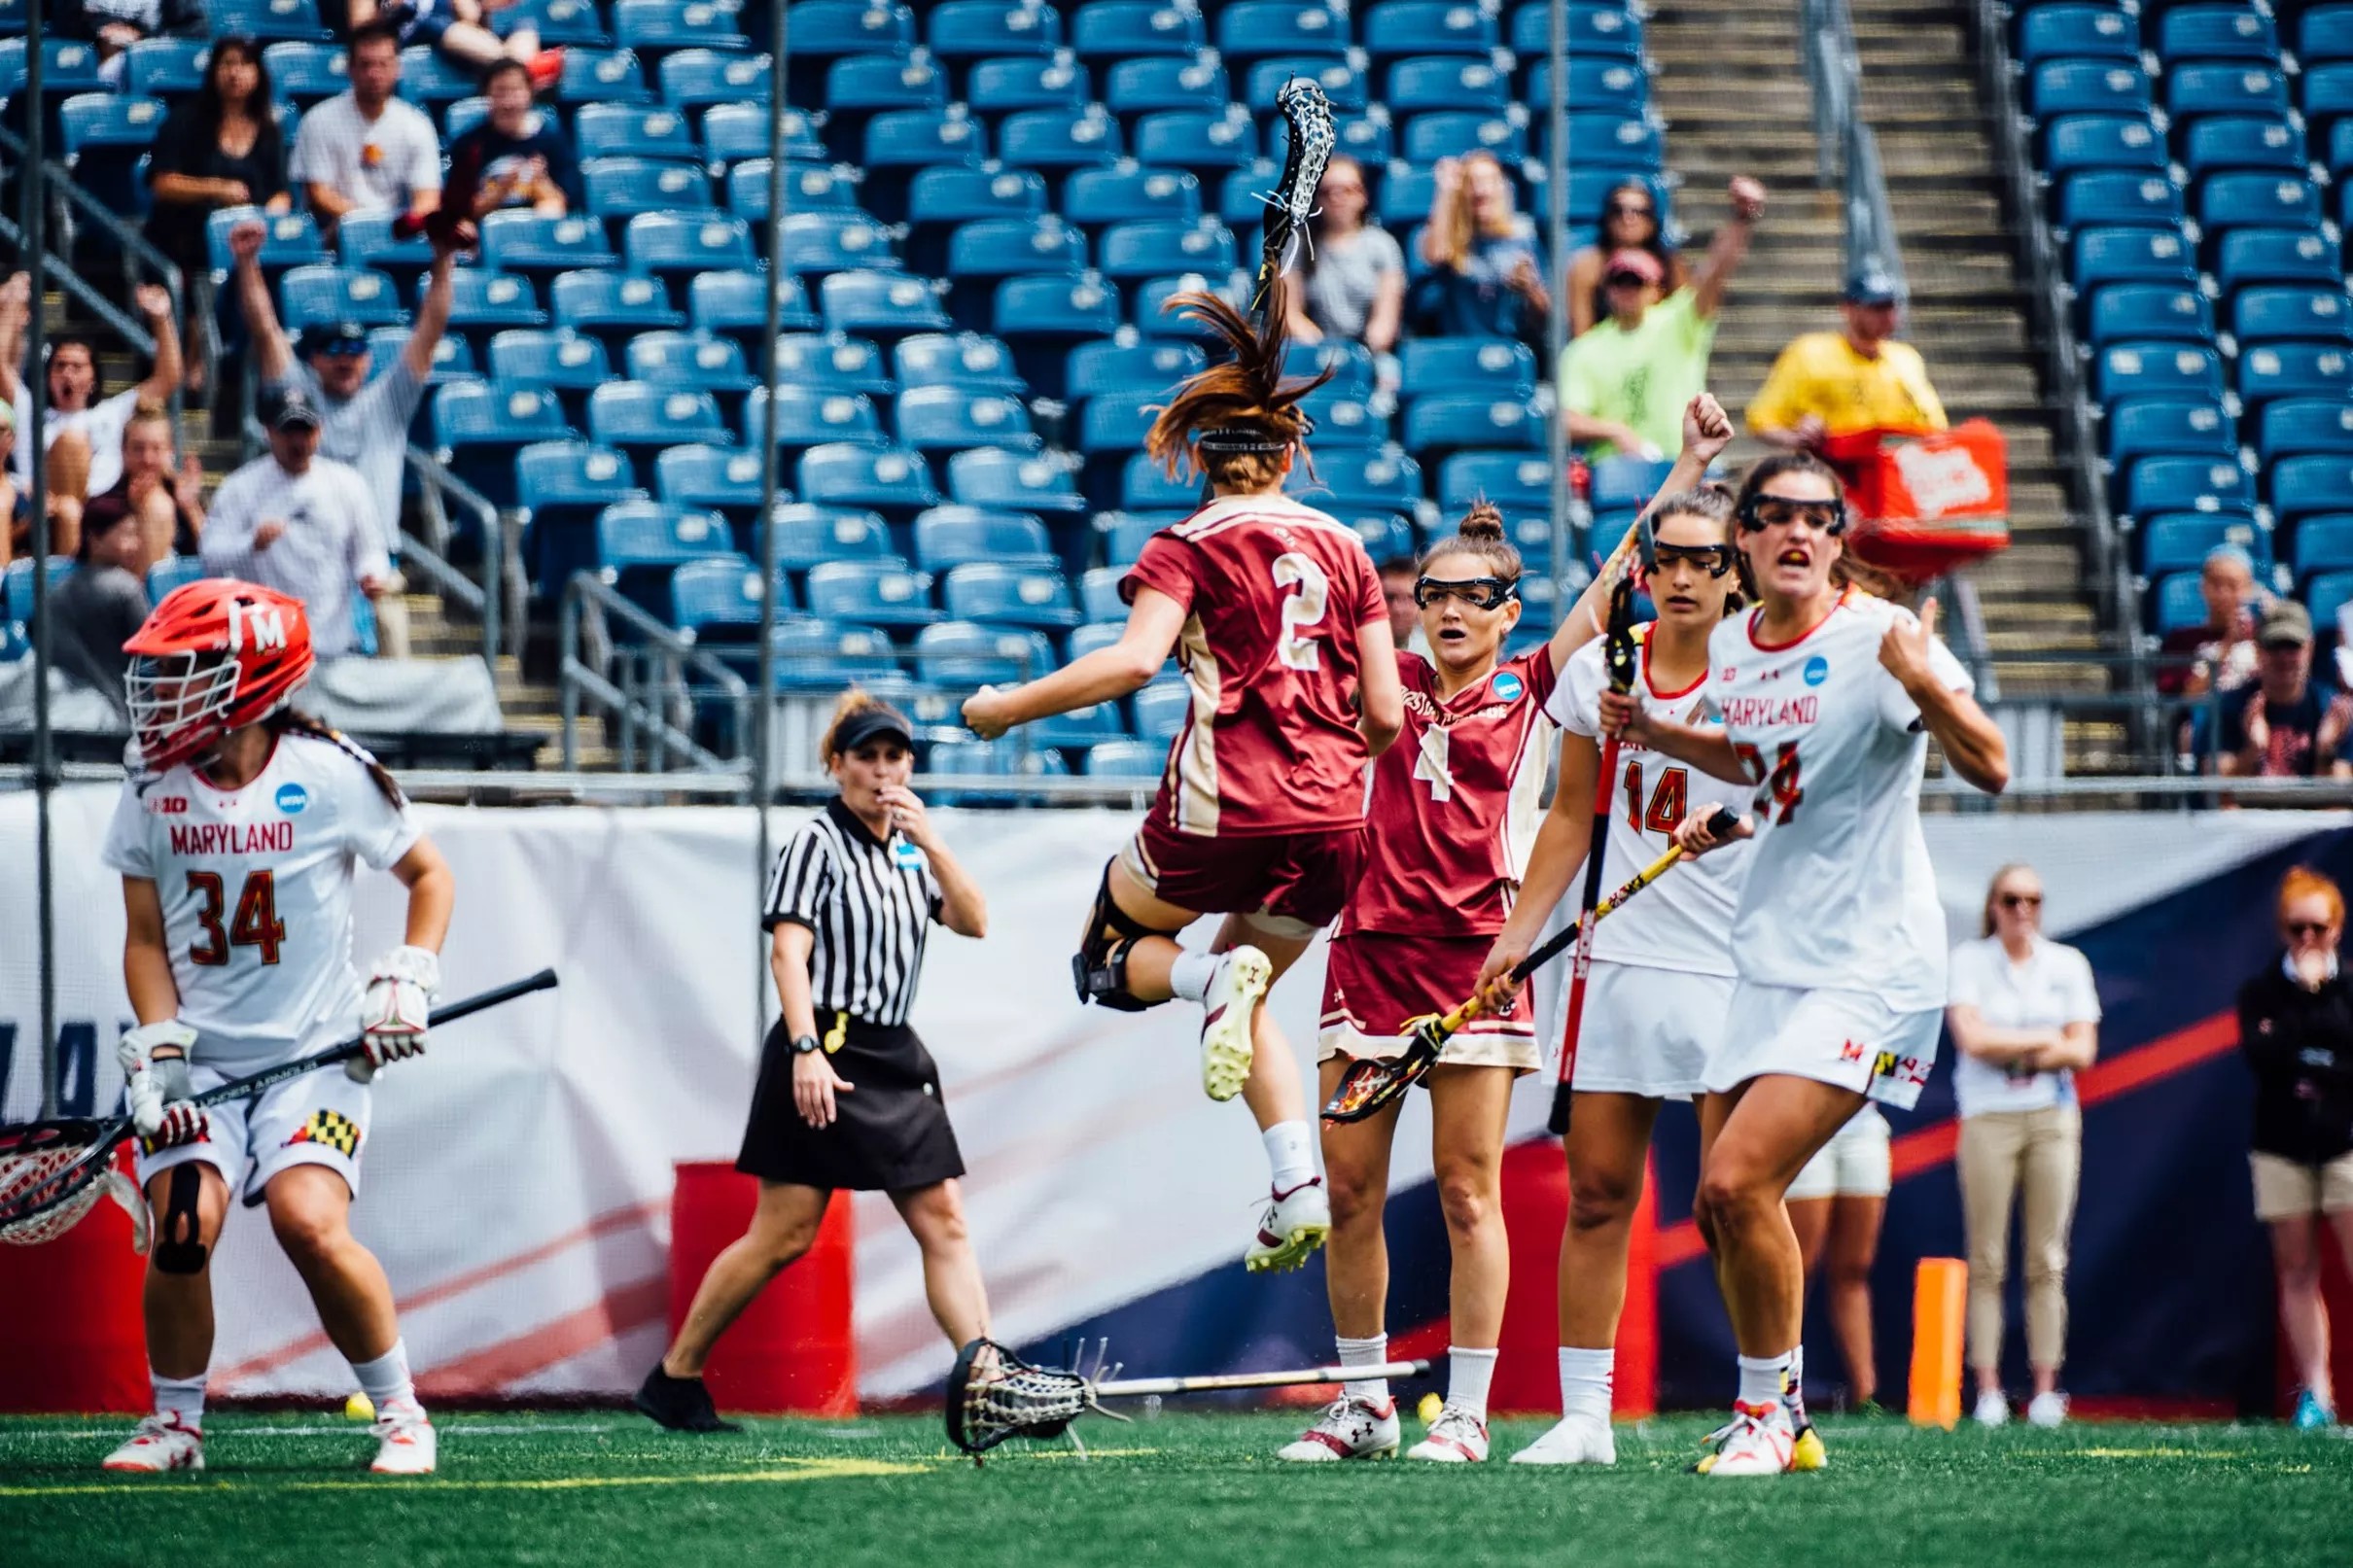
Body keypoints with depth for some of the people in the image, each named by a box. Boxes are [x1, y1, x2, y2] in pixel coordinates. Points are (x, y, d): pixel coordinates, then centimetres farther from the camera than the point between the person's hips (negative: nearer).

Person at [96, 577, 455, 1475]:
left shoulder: (330, 777, -7)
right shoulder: (152, 794, 3)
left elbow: (430, 875, 6)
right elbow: (146, 938, 8)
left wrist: (408, 979, -6)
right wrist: (159, 1047, -6)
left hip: (314, 1053, -3)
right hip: (200, 1059, 3)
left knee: (310, 1223, -22)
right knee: (183, 1227, -17)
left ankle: (401, 1412, -3)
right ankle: (175, 1423, 4)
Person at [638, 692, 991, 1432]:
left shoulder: (909, 850, 16)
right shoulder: (818, 843, -5)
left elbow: (973, 922, 8)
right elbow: (789, 952, -14)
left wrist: (930, 842, -4)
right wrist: (805, 1049, -25)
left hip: (892, 1057, 7)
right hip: (825, 1054, -7)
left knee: (943, 1219, -2)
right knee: (783, 1233, -6)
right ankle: (674, 1377, 6)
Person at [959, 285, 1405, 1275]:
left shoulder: (1189, 548, 0)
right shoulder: (1343, 548, 12)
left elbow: (1133, 661, -18)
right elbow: (1385, 715, 9)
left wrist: (1009, 708, -8)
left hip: (1223, 808, -4)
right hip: (1332, 818, 4)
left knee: (1108, 957, 20)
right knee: (1247, 997, 24)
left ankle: (1215, 979, -13)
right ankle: (1301, 1191, 4)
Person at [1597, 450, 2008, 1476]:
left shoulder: (1877, 637, -15)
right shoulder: (1730, 646, 7)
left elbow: (1989, 768, -23)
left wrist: (1925, 685, -40)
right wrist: (1658, 736, 13)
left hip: (1868, 967, -8)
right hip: (1767, 959, 8)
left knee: (1739, 1179, -18)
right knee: (1720, 1205, 7)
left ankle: (1768, 1408, 1)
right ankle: (1770, 1418, 23)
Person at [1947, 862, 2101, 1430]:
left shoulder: (2068, 964, 10)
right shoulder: (1969, 961, 4)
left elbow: (2083, 1050, 3)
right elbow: (1972, 1038, -9)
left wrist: (2010, 1049, -7)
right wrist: (2046, 1040, -4)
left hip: (2053, 1118, 2)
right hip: (1989, 1117, -2)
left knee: (2048, 1260, 0)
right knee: (1986, 1260, -5)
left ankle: (2046, 1389, 1)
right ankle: (1988, 1389, -4)